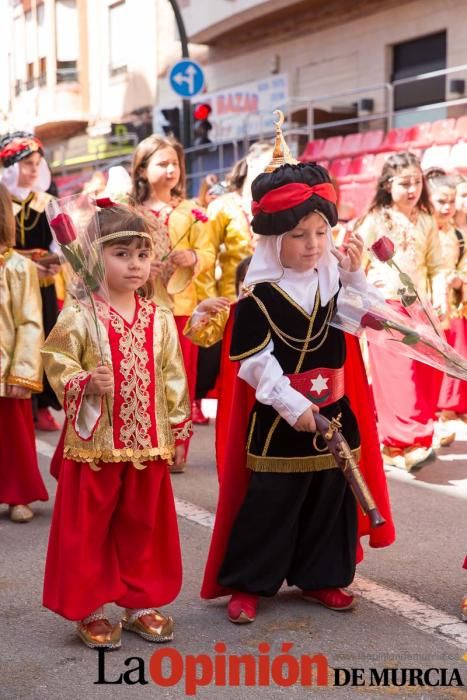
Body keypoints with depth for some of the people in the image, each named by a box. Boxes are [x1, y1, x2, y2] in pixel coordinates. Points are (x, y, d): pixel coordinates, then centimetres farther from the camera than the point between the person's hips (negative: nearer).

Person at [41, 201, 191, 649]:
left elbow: (173, 379, 8)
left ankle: (141, 603, 29)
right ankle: (89, 609, 20)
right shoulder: (79, 316, -10)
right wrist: (87, 383, -26)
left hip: (148, 443, 4)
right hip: (95, 442, -3)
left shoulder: (160, 319, 3)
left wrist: (179, 431, 9)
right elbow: (58, 367, -8)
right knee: (88, 529, 6)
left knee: (144, 526, 14)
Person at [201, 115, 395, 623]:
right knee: (269, 502, 2)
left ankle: (319, 576, 29)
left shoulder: (334, 279, 2)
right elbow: (253, 361, -18)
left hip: (334, 411, 6)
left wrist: (355, 275, -1)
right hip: (279, 418, -5)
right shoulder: (260, 294, -15)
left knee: (331, 498, 13)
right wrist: (293, 406, -21)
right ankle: (247, 583, 16)